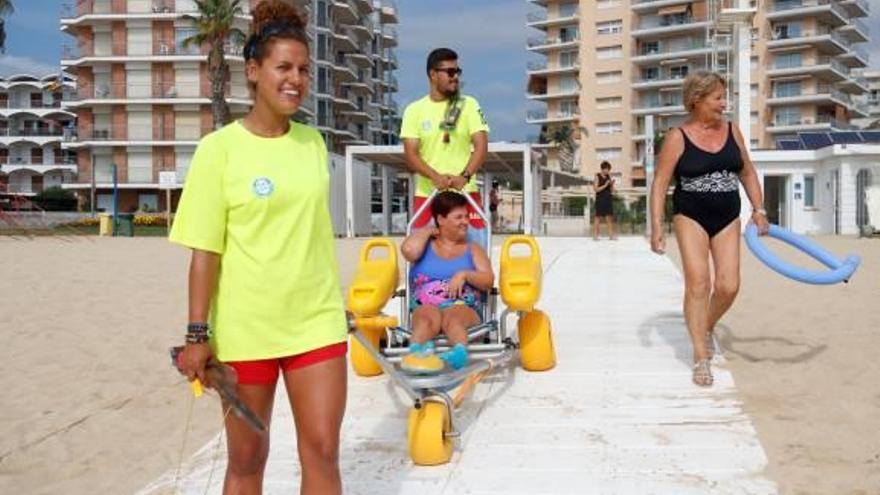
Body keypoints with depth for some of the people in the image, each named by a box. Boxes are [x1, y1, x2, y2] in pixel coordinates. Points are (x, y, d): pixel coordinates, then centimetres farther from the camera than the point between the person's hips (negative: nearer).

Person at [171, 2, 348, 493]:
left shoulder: (314, 142, 6)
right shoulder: (220, 148, -8)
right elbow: (205, 251, -8)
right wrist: (197, 333, -11)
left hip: (317, 321, 3)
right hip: (245, 328, -3)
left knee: (323, 450, 3)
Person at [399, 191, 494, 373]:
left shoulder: (473, 249, 24)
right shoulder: (426, 246, 21)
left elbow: (489, 281, 11)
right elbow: (409, 250, -5)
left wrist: (464, 274, -7)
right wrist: (427, 231, 13)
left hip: (464, 308, 1)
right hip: (425, 306, 0)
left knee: (453, 316, -36)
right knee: (429, 315, -37)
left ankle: (460, 351, -67)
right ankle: (416, 351, -67)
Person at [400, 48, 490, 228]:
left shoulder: (469, 105, 5)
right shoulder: (414, 110, 5)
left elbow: (481, 145, -5)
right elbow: (411, 154, -3)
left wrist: (465, 176, -22)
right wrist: (435, 177, -22)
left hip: (465, 193, 0)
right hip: (426, 195, 1)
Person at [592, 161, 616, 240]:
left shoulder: (608, 177, 11)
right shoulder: (597, 177, -3)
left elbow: (612, 191, 11)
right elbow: (596, 189, -10)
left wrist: (612, 184, -7)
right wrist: (605, 185, -17)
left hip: (609, 199, 5)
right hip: (600, 199, -5)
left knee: (609, 217, 3)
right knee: (597, 217, -2)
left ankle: (611, 235, 5)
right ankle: (595, 235, 1)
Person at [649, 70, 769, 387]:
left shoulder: (731, 130, 7)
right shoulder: (678, 138, -6)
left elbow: (747, 173, 16)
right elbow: (659, 184, -8)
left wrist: (758, 210, 9)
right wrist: (656, 227, -15)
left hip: (727, 218, 4)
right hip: (691, 217, -4)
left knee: (728, 286, -4)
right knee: (698, 282, -13)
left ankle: (706, 328, 29)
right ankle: (701, 358, -3)